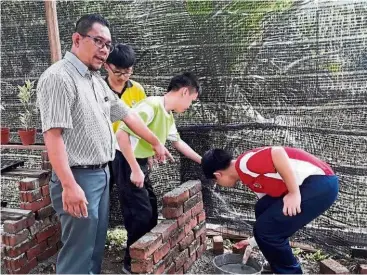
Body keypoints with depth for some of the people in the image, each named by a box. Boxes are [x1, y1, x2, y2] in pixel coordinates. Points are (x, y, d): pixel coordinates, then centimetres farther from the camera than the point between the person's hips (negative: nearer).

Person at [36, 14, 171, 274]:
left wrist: (156, 143, 27)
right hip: (79, 177, -9)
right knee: (79, 252, 0)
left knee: (96, 247, 18)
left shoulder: (98, 81, 13)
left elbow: (127, 114, 22)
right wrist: (69, 185, -27)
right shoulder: (59, 77, -16)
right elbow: (53, 135, -22)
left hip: (101, 174, 9)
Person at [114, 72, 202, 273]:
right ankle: (132, 263, 14)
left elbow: (177, 142, 24)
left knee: (151, 211, 17)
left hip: (140, 163, 10)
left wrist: (202, 161, 26)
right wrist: (135, 170, -27)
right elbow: (121, 134, -30)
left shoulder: (168, 115, 7)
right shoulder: (151, 106, -23)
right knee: (140, 214, -4)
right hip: (127, 163, -10)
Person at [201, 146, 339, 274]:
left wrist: (294, 193, -22)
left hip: (320, 183, -10)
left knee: (265, 230, -7)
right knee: (262, 209, 20)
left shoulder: (244, 164, -10)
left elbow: (278, 153, -26)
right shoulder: (250, 177, 19)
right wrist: (255, 241, 35)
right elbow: (270, 213, 25)